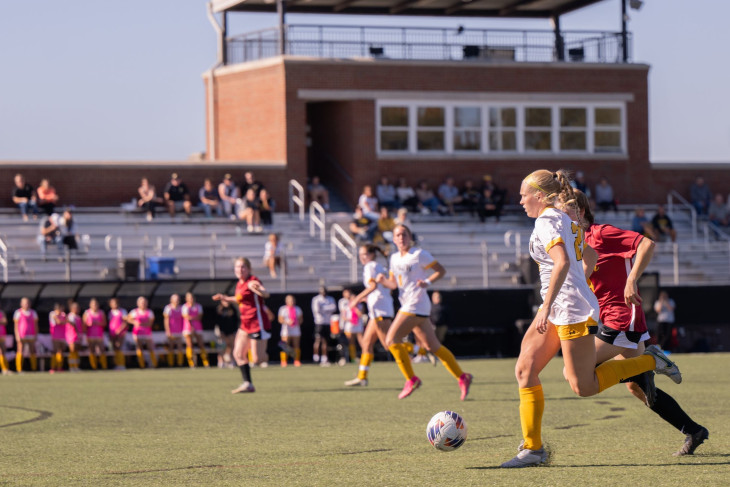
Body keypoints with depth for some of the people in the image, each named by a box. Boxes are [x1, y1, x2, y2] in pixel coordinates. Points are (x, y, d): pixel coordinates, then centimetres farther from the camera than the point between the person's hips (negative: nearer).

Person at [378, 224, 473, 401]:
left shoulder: (419, 254, -6)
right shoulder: (394, 258, 15)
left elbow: (441, 270, -3)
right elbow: (393, 283, 19)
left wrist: (427, 282, -19)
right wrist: (382, 281, -3)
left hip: (416, 305, -8)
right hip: (407, 305, 8)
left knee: (391, 340, -14)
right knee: (432, 346, 8)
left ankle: (411, 379, -7)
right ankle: (462, 377, 12)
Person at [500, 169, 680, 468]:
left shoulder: (546, 221, -13)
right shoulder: (565, 220, 16)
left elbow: (562, 263, -27)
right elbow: (590, 257, 26)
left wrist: (546, 306, -28)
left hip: (572, 311, -10)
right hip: (558, 311, 10)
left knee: (583, 387, -4)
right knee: (524, 370, 3)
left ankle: (649, 361, 6)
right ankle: (533, 448, 3)